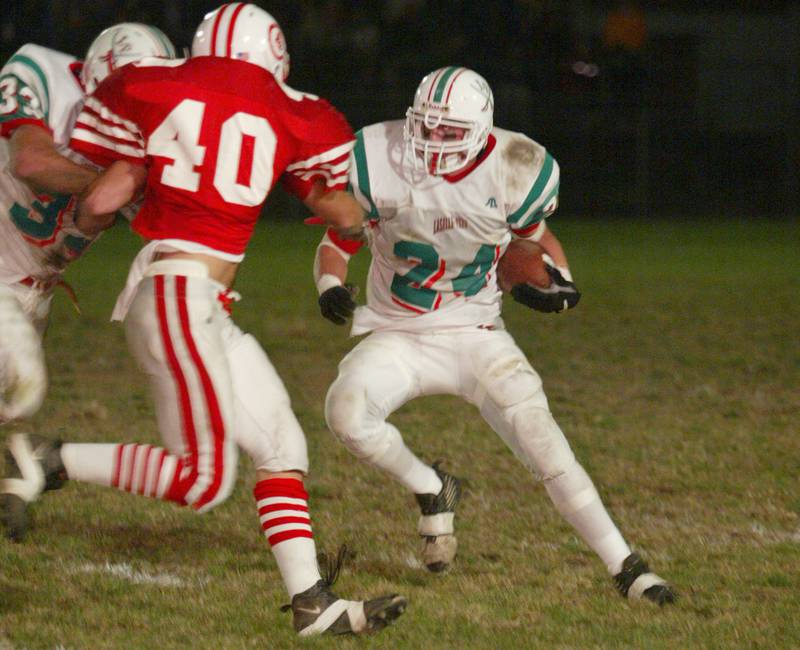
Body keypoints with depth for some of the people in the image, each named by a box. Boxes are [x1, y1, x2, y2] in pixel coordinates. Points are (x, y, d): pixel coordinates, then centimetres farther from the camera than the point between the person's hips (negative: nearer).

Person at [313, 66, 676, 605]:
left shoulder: (512, 172, -11)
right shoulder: (377, 162, -14)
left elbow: (534, 235, 11)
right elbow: (336, 243, -1)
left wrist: (556, 277, -9)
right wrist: (331, 287, -22)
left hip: (475, 335, 0)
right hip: (397, 334, 0)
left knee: (538, 433, -17)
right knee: (346, 412, -28)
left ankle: (623, 565, -7)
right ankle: (432, 491, 3)